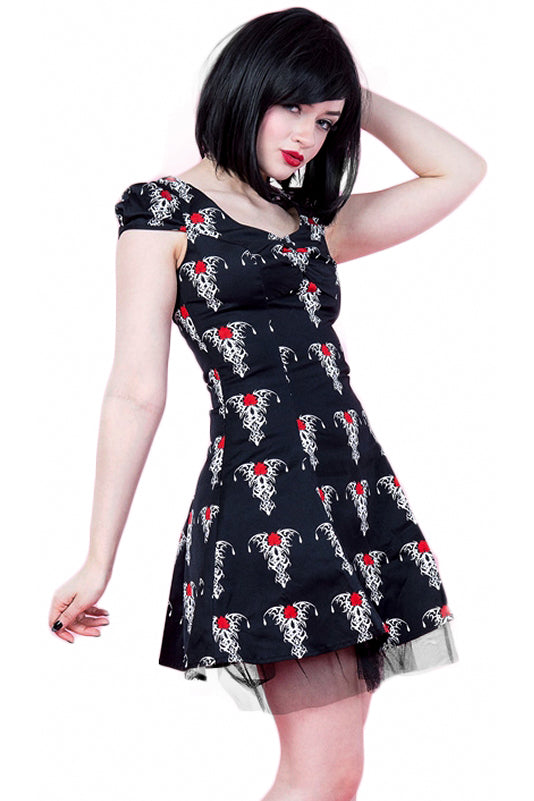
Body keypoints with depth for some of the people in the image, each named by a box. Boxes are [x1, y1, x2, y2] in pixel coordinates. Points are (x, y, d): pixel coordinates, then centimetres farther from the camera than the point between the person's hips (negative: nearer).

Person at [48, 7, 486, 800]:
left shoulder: (312, 227, 20)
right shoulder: (167, 209, 3)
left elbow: (460, 170, 23)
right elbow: (137, 392, -2)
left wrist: (356, 100, 19)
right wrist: (98, 560, -4)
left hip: (360, 490, 7)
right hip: (263, 490, -7)